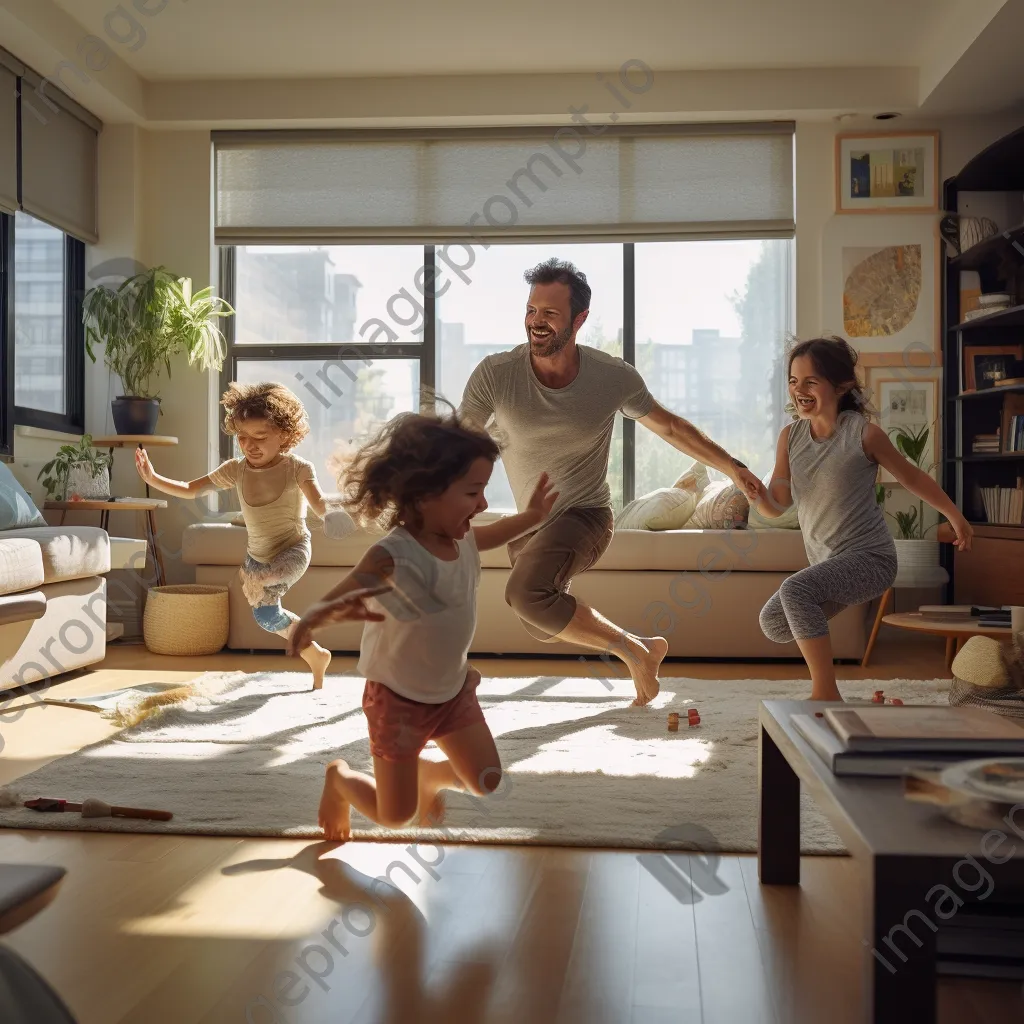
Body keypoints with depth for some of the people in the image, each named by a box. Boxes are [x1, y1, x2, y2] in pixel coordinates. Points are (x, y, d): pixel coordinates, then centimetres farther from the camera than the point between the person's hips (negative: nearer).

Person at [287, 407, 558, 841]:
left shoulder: (462, 536, -9)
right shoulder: (393, 557, -33)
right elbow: (333, 601, -44)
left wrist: (530, 517, 13)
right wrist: (328, 610, -66)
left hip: (454, 690, 6)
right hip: (399, 700, -6)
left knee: (488, 784, 12)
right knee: (394, 815, 8)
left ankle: (428, 776, 43)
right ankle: (339, 778, 39)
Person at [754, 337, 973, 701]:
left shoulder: (864, 434, -15)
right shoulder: (790, 436, -2)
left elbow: (912, 477, 1)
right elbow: (776, 506, 0)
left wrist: (956, 517, 10)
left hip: (870, 557, -7)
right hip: (827, 562, 7)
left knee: (795, 589, -29)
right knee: (774, 622, 9)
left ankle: (826, 694, -20)